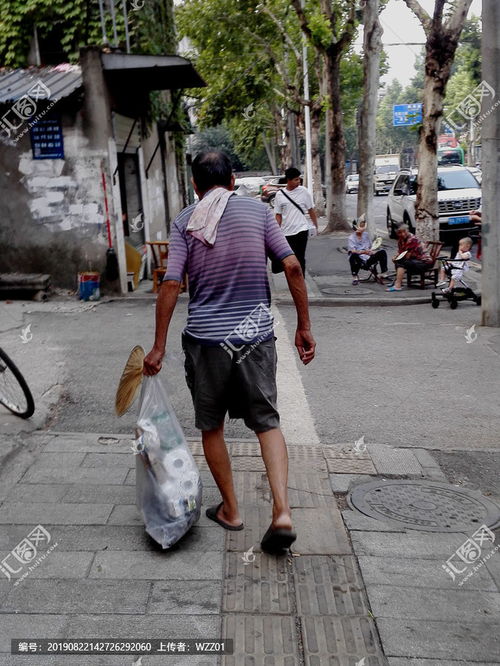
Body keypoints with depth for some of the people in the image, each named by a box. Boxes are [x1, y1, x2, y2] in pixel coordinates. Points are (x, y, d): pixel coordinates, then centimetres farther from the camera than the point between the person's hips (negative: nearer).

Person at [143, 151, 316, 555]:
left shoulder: (185, 221, 1)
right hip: (256, 336, 1)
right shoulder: (258, 210, 3)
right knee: (267, 422, 12)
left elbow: (171, 285, -6)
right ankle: (282, 512, -1)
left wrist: (159, 347, -1)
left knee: (211, 426, 16)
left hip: (205, 339, 0)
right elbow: (292, 267, -5)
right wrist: (304, 327, 2)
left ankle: (230, 510, 27)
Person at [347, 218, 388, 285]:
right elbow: (353, 251, -18)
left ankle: (384, 273, -8)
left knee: (382, 252, -13)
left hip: (368, 260, 5)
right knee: (354, 255, -39)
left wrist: (371, 251, -1)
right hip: (359, 260, -5)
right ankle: (355, 277, -25)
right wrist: (364, 252, -33)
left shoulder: (366, 234, 15)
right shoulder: (351, 238, -4)